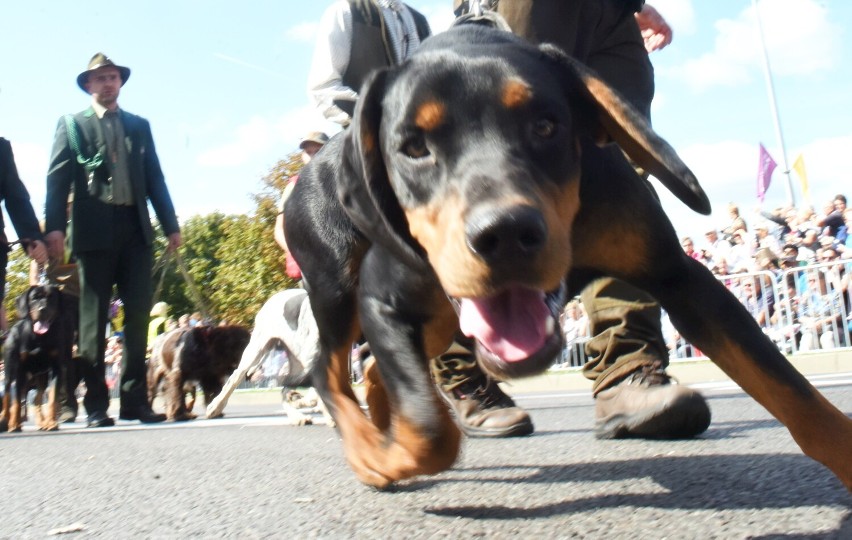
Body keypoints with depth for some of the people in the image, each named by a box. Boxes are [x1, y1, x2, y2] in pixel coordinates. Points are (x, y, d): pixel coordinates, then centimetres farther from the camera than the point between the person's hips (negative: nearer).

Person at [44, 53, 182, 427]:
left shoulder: (140, 126, 19)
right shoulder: (71, 124, 12)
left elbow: (155, 178, 14)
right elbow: (57, 178, 2)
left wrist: (170, 225, 5)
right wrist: (54, 227, -12)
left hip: (135, 229, 3)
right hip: (94, 230, -2)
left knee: (138, 315, -1)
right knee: (93, 318, 0)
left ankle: (135, 399, 4)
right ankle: (96, 404, 4)